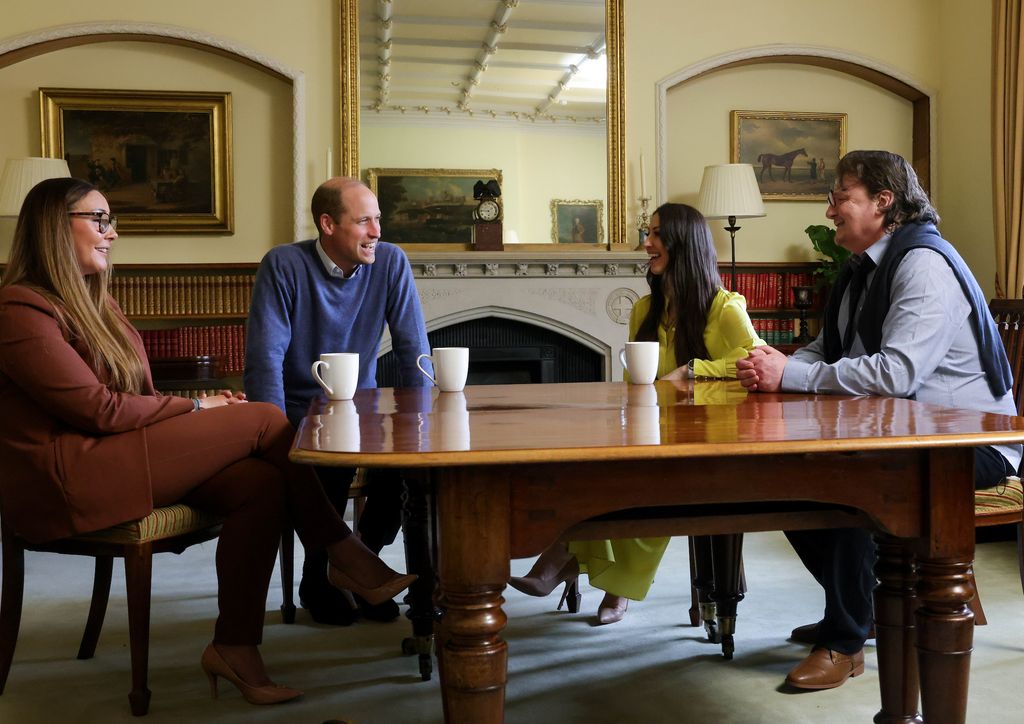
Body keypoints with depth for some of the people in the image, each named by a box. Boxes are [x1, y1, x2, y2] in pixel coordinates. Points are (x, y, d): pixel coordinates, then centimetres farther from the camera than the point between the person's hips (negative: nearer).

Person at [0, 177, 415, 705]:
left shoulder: (91, 300, 20)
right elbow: (99, 408, -17)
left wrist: (194, 413, -4)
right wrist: (195, 408, -6)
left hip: (119, 456, 9)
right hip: (65, 481, -9)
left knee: (259, 484, -18)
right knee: (264, 420, -15)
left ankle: (236, 646, -11)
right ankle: (344, 554, -2)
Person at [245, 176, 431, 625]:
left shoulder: (390, 263, -5)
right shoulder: (284, 265, -13)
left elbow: (413, 350, -5)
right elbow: (265, 357, -17)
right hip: (299, 410, -3)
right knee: (331, 464, -30)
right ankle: (318, 580, 0)